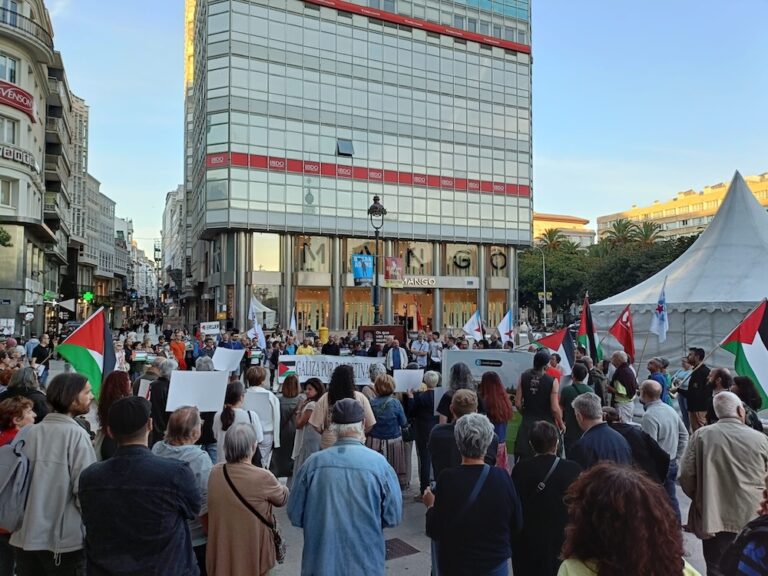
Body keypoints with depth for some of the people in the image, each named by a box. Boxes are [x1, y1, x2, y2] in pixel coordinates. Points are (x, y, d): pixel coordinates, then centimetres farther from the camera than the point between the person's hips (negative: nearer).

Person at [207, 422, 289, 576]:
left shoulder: (215, 472, -10)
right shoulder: (263, 477, -25)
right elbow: (282, 498, -6)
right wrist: (282, 487, 16)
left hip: (221, 551, 4)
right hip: (252, 552, -4)